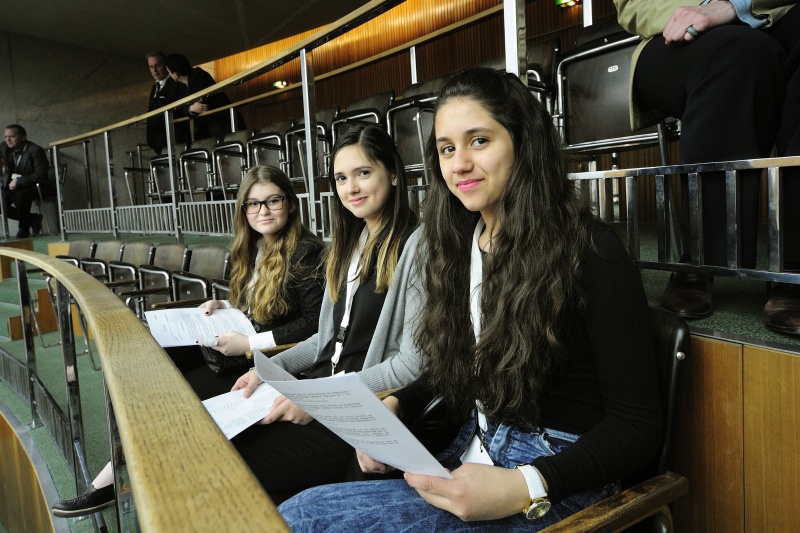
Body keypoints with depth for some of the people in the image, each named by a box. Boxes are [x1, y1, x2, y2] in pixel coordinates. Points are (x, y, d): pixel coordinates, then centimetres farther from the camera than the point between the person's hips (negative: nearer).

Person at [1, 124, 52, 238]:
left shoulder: (35, 150, -13)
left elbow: (41, 174, -18)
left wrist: (18, 181, -22)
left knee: (20, 195, -35)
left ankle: (24, 228, -17)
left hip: (38, 186, -7)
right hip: (16, 187, 7)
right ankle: (32, 219, -3)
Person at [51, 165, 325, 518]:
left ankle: (111, 483, 8)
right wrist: (224, 307, 3)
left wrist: (249, 344, -20)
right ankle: (110, 480, -2)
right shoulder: (253, 249, 12)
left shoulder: (305, 253, -14)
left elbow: (315, 324, -19)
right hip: (237, 348, 8)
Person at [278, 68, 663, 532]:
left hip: (555, 481, -6)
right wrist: (393, 406, -3)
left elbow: (639, 424, -12)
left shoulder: (591, 251, -13)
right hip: (472, 455, 6)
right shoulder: (460, 245, 8)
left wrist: (524, 489, -25)